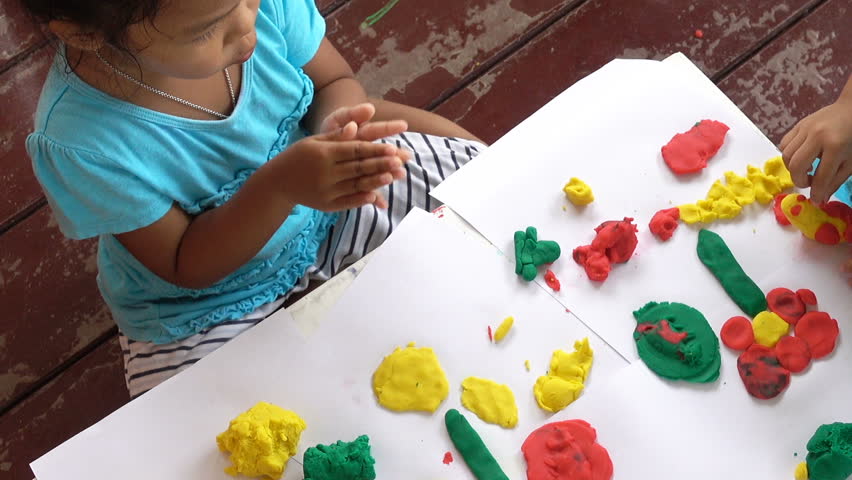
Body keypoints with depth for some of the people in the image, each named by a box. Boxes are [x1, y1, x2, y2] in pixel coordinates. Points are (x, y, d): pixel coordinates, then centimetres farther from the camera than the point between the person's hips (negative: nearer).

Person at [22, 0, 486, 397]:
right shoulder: (79, 145, -34)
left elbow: (335, 81, -7)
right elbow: (185, 267, -23)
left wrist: (337, 130, -32)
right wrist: (278, 186, -41)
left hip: (328, 214, 4)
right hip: (203, 306, -3)